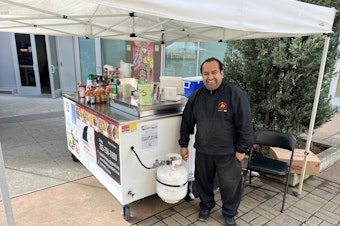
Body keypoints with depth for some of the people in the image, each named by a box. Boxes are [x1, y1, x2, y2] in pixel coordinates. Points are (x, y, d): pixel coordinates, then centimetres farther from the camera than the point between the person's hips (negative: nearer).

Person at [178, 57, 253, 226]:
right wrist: (184, 144, 8)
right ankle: (206, 207, 47)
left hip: (228, 152, -3)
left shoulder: (236, 95, -14)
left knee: (230, 185, 12)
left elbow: (245, 125, -11)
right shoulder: (196, 96, -1)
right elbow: (186, 122, 7)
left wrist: (241, 149, -10)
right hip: (202, 151, 4)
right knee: (203, 182, 20)